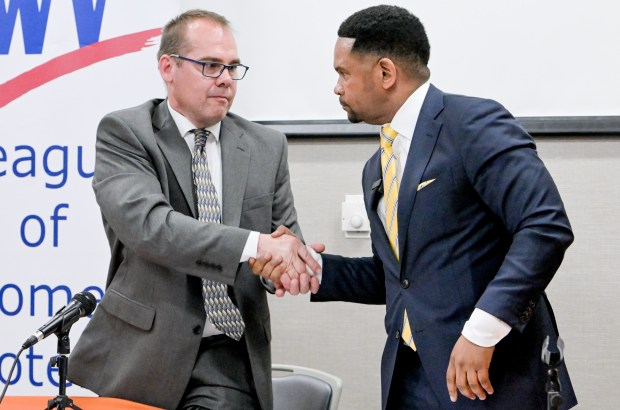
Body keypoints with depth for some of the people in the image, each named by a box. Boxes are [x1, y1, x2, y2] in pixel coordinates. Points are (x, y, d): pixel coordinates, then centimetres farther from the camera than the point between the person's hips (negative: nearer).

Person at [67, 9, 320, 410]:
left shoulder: (267, 146, 8)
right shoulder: (123, 133, -4)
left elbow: (286, 238, 10)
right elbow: (144, 223, -20)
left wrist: (287, 258, -15)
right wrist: (254, 245, -29)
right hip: (142, 354, -2)